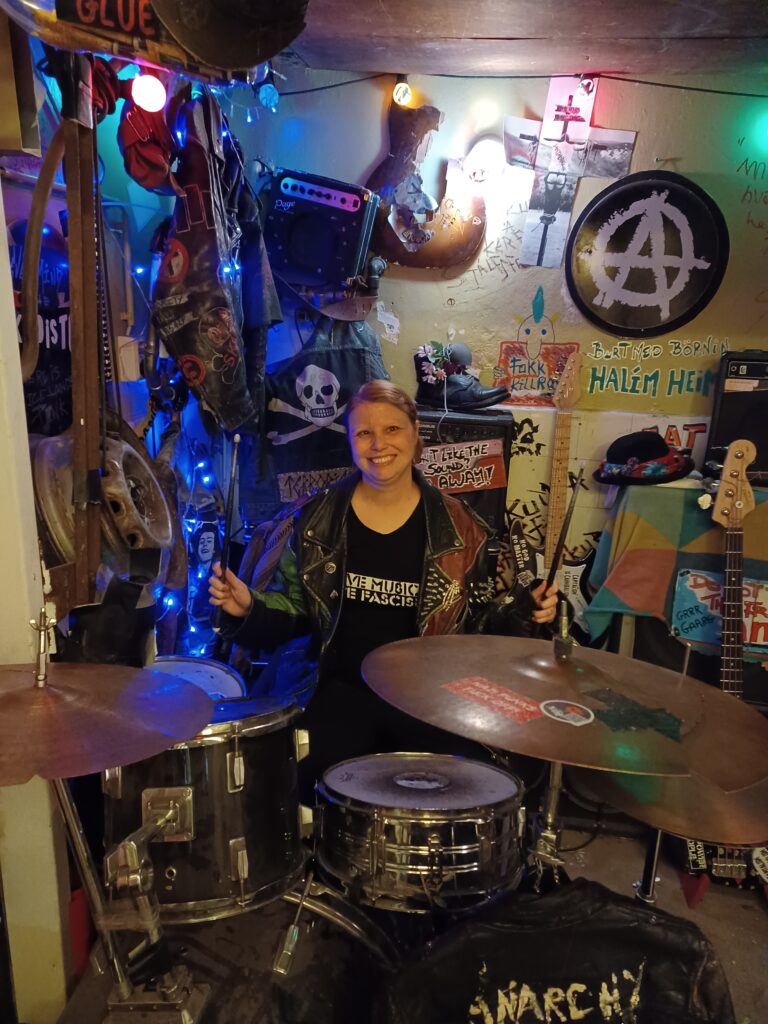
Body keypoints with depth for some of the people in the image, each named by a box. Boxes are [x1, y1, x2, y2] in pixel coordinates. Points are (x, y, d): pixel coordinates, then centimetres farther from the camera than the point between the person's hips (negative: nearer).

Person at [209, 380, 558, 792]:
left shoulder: (457, 525, -1)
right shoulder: (317, 519, 0)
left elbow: (481, 616, 9)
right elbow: (292, 610, 9)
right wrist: (249, 608, -10)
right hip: (342, 691, 0)